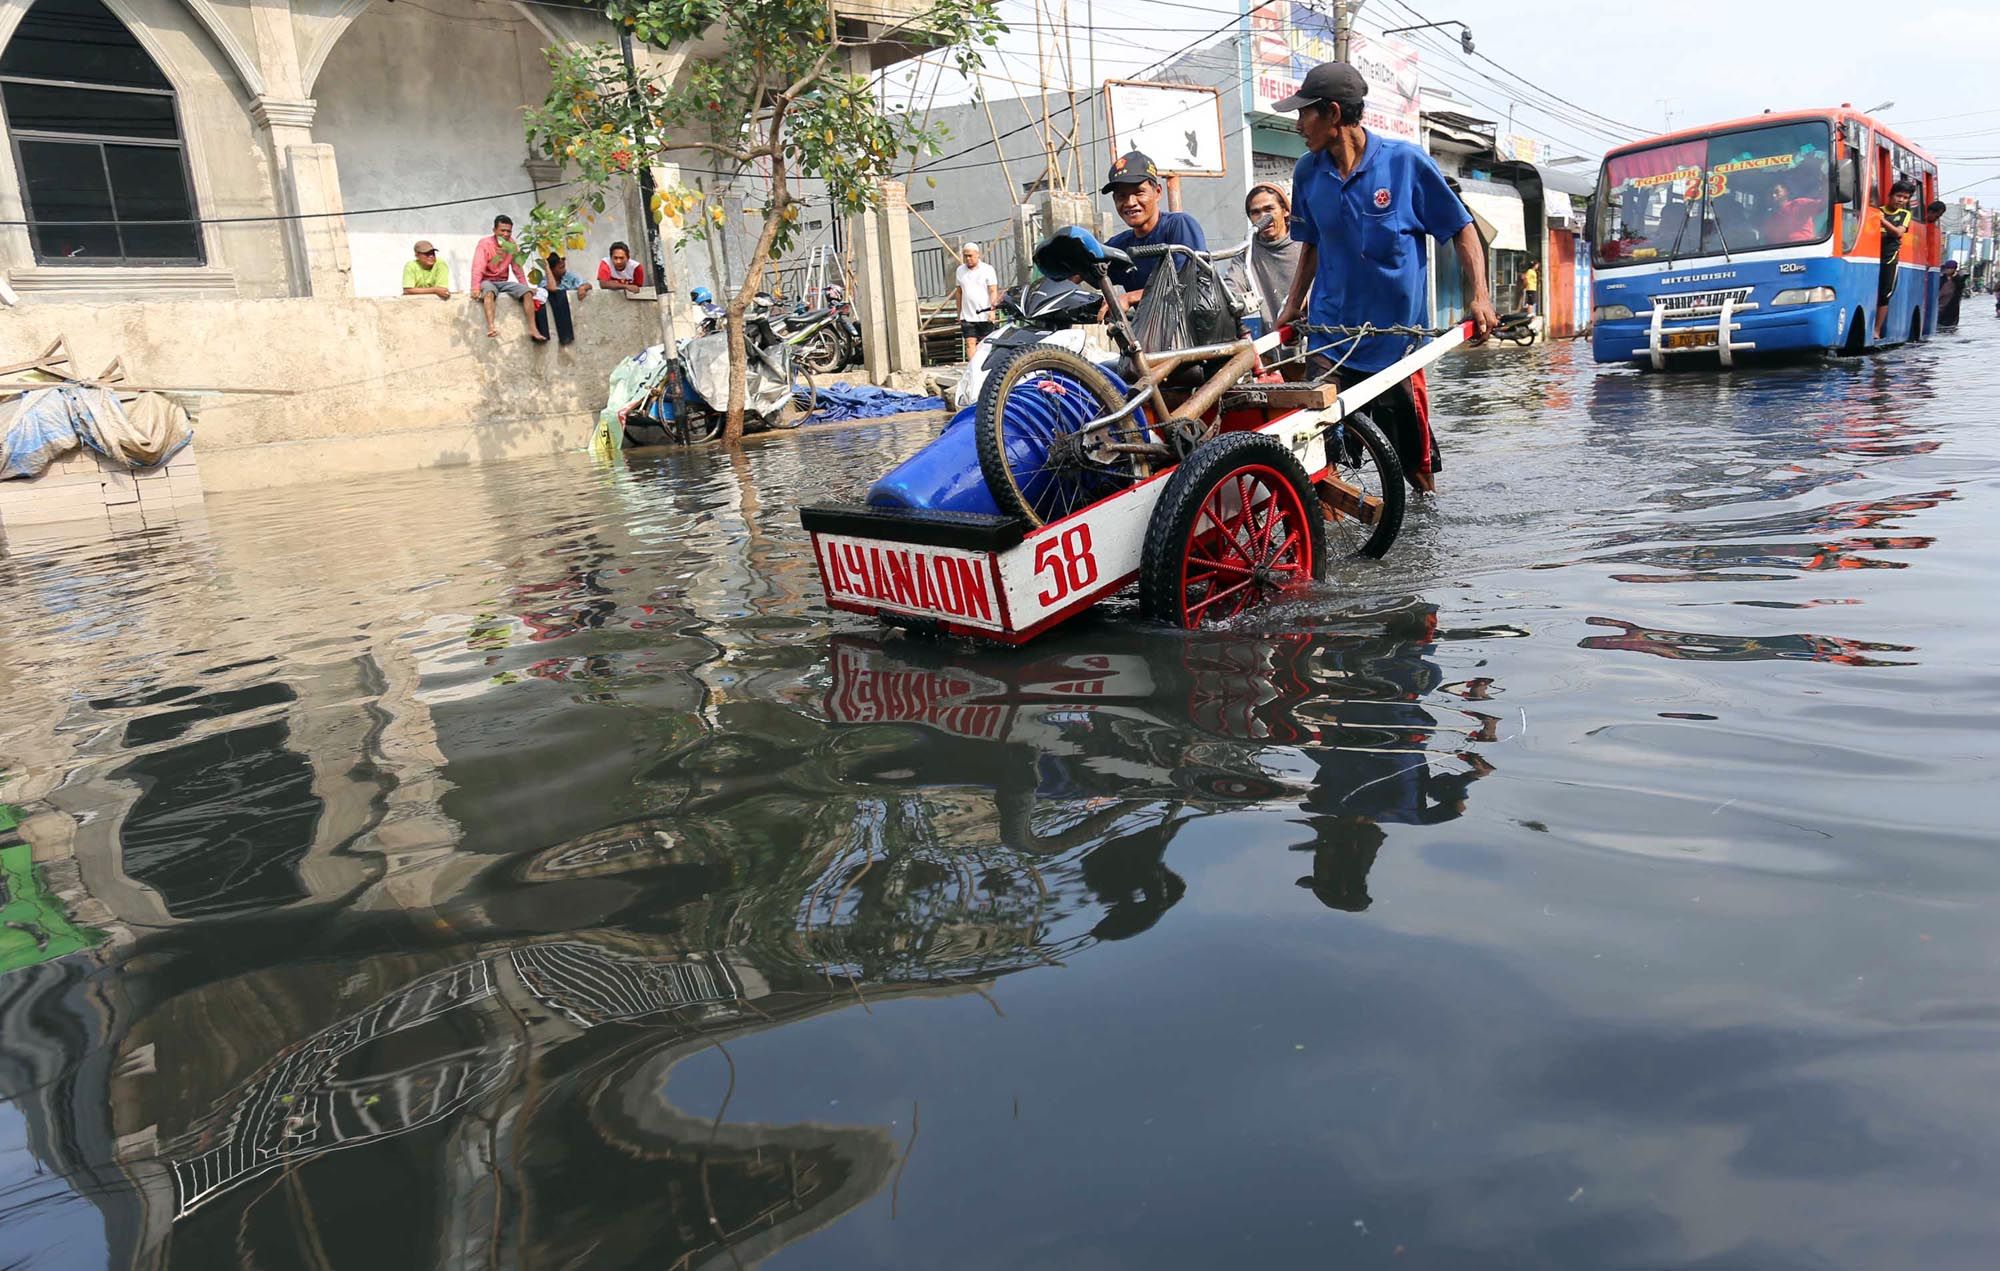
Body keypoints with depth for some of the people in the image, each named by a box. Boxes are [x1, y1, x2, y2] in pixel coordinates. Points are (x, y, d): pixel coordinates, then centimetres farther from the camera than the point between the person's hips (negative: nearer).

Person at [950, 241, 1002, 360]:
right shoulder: (960, 271, 11)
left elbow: (993, 291, -6)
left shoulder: (988, 269, 0)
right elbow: (959, 292, 16)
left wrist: (992, 310, -19)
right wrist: (959, 313, 14)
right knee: (970, 343, -9)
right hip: (967, 316, 2)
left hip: (985, 316, -2)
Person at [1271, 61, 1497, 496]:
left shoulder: (1405, 161, -7)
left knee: (1410, 451, 7)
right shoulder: (1308, 172, 3)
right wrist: (1293, 305, 14)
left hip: (1395, 335, -2)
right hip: (1329, 336, 3)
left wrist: (1480, 296, -11)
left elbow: (1461, 229, -1)